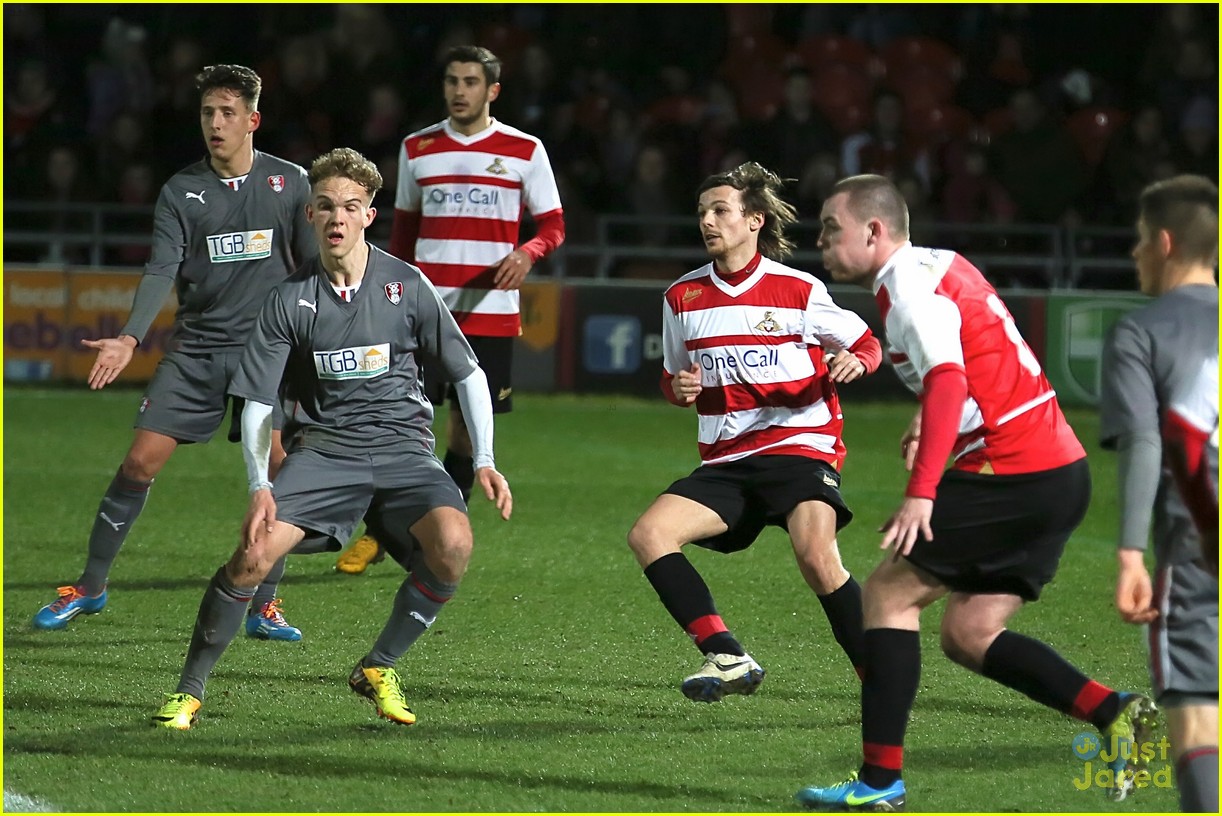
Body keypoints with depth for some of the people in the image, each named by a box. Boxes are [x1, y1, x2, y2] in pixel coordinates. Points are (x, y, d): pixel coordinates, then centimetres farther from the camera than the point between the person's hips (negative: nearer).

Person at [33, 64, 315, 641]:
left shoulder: (289, 183, 2)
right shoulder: (181, 191, 1)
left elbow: (316, 268, 8)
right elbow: (162, 270, -8)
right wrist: (130, 338, -22)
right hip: (195, 350, 1)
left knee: (281, 467, -14)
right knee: (140, 462, -5)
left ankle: (264, 606, 0)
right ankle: (90, 587, 10)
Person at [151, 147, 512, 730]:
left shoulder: (407, 286, -1)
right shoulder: (290, 300, 1)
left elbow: (466, 373, 8)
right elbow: (258, 402, 4)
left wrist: (484, 460, -1)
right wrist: (259, 485, -11)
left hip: (402, 447, 0)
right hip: (322, 447, 0)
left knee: (452, 543, -29)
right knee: (254, 555, -23)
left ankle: (378, 669, -6)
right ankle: (189, 689, -4)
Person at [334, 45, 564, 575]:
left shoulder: (524, 151, 2)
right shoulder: (417, 149, 9)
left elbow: (552, 226, 5)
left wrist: (528, 252, -17)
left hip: (489, 313, -1)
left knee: (467, 425, 3)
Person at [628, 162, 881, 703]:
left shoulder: (798, 290, -1)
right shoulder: (682, 297, 10)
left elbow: (867, 343, 9)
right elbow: (673, 377, 24)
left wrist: (852, 362, -15)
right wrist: (679, 388, -1)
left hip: (799, 446, -5)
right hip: (726, 460, 5)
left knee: (817, 559, -29)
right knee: (647, 535, -16)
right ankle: (726, 658, -16)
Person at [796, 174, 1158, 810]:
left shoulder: (909, 285, -12)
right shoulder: (938, 267, 18)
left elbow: (947, 381, -27)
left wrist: (920, 494, -34)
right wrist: (930, 424, 21)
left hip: (1014, 473, -10)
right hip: (1061, 472, 10)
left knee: (887, 593, -3)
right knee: (968, 636, 11)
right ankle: (1115, 713, 0)